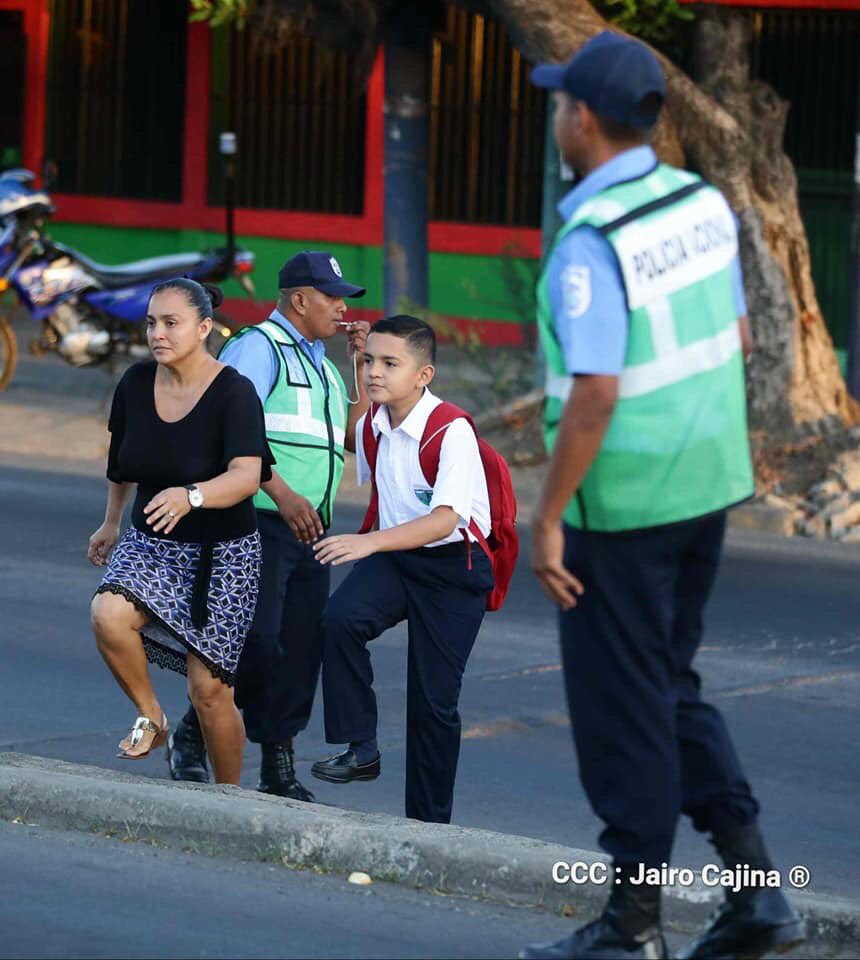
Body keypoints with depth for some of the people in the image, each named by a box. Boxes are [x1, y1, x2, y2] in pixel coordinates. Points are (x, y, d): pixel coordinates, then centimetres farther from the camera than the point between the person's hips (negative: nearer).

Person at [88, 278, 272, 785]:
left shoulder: (234, 392, -19)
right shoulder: (136, 383, -4)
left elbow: (246, 476, -33)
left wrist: (191, 496, -52)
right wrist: (111, 523, 27)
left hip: (222, 553, -4)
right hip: (151, 544, 4)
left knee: (209, 690, -4)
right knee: (109, 615, -28)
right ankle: (151, 718, -3)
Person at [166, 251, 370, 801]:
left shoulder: (320, 362, 22)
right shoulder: (258, 347, -4)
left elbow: (352, 436, 20)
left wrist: (361, 364, 13)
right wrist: (283, 494, -21)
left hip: (308, 528, 8)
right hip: (260, 522, -8)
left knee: (302, 647, 5)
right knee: (256, 641, -15)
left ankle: (279, 768, 10)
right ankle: (192, 735, 4)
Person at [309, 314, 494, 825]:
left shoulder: (452, 431, -22)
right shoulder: (371, 426, -1)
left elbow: (444, 519, -34)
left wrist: (370, 542, -45)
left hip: (453, 565, -5)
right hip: (393, 556, 5)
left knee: (434, 699, -1)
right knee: (340, 619, -27)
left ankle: (429, 820, 13)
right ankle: (360, 748, -18)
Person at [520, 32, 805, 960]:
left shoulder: (592, 242, -21)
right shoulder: (702, 203, 3)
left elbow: (594, 395, -24)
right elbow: (736, 337, 12)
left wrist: (547, 518, -18)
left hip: (622, 498, -8)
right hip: (707, 482, 8)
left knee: (622, 706, 4)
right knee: (668, 686, 19)